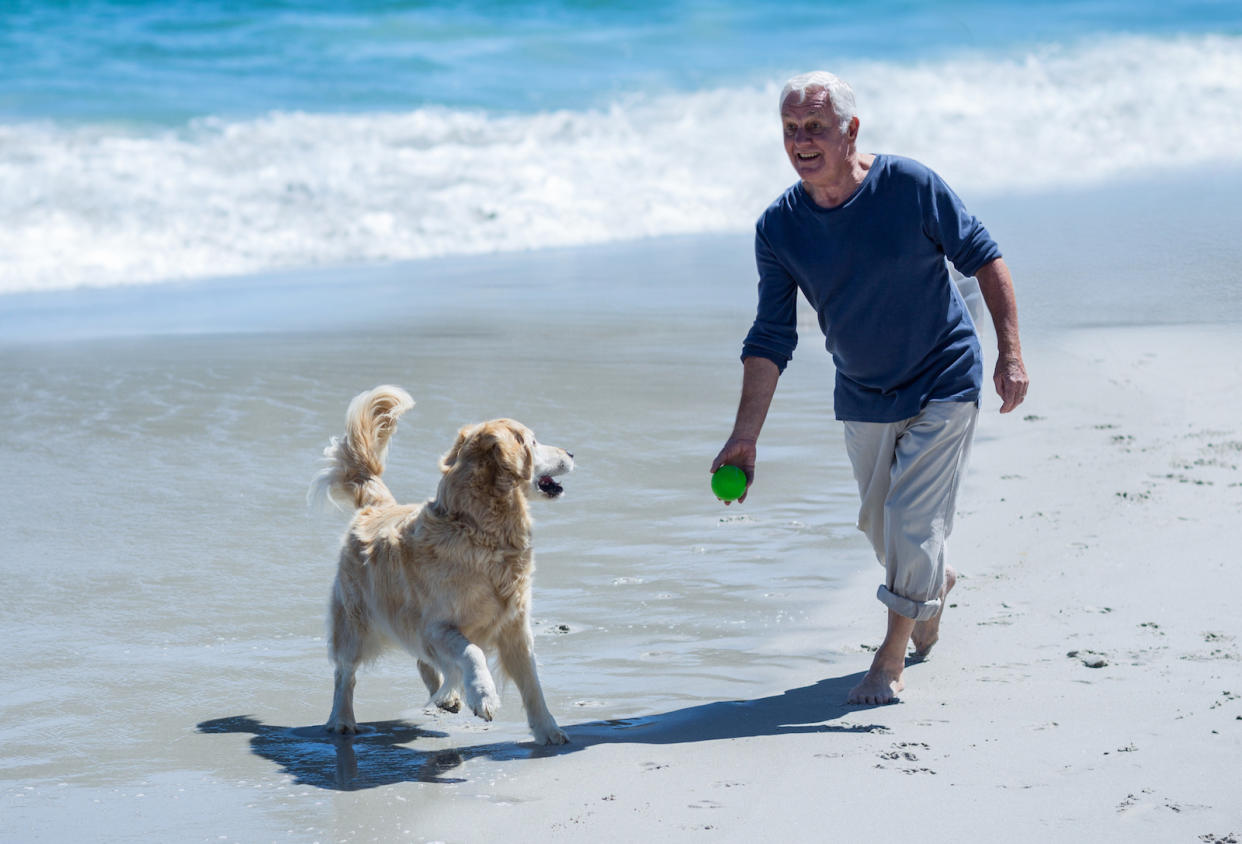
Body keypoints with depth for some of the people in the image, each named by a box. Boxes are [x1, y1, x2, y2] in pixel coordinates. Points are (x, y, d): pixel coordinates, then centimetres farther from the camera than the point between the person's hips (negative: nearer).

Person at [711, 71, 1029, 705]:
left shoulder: (909, 186, -20)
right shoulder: (778, 227, -11)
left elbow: (983, 258, -9)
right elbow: (771, 340, -8)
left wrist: (1010, 352, -16)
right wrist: (744, 437, -14)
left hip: (943, 387, -4)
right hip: (863, 398, 4)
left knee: (914, 523, -10)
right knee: (878, 526, 17)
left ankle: (892, 657, 7)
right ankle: (934, 583, 50)